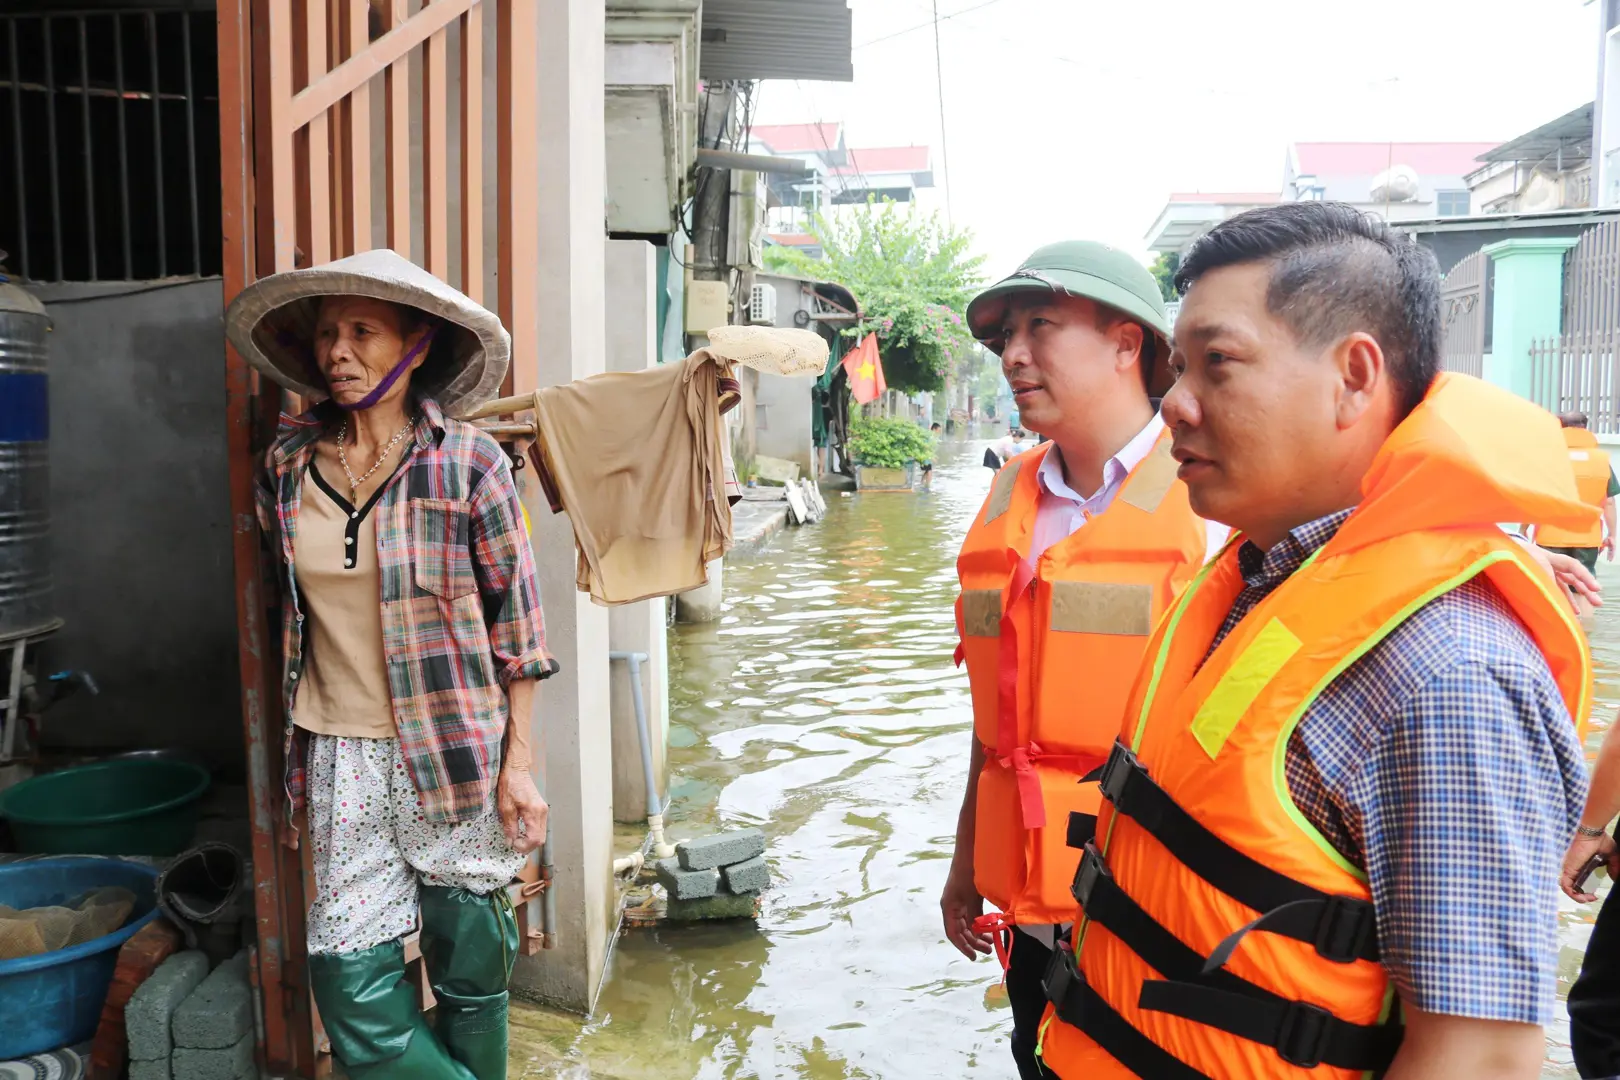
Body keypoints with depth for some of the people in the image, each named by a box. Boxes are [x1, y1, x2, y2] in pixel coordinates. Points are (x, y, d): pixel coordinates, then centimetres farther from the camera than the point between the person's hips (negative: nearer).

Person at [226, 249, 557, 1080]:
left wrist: (518, 765, -7)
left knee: (471, 965, 10)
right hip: (340, 758, 3)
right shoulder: (287, 465, 3)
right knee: (350, 976, 3)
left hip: (456, 752, -3)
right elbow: (290, 607, 15)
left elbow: (517, 624, -6)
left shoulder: (468, 461, -9)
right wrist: (296, 747, 15)